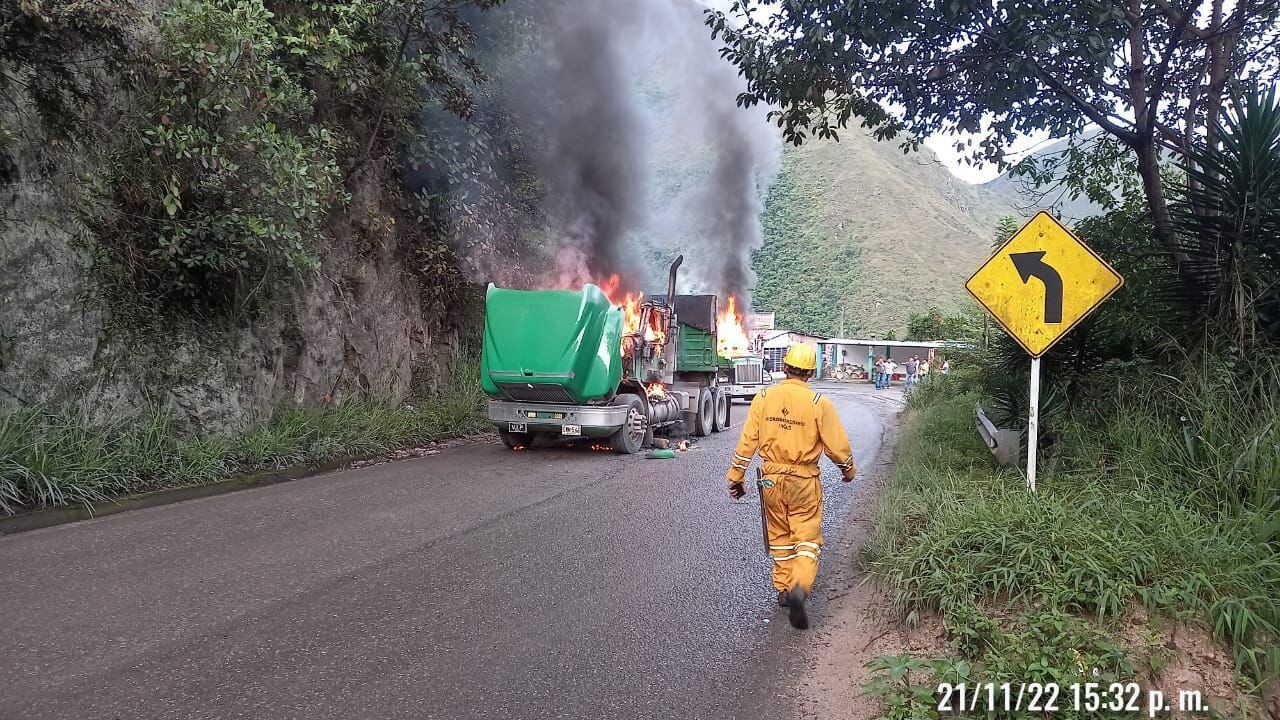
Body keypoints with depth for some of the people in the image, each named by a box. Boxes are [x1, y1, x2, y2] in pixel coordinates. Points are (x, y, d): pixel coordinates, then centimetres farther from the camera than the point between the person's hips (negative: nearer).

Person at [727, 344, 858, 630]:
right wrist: (849, 470, 14)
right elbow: (837, 445, -5)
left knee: (780, 537, 18)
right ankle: (800, 588, -17)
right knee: (807, 538, 4)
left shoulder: (763, 398, -5)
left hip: (771, 479, 3)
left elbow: (747, 441, -2)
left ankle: (783, 589, 27)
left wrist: (736, 477, 7)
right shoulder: (819, 403, -11)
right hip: (804, 481, -3)